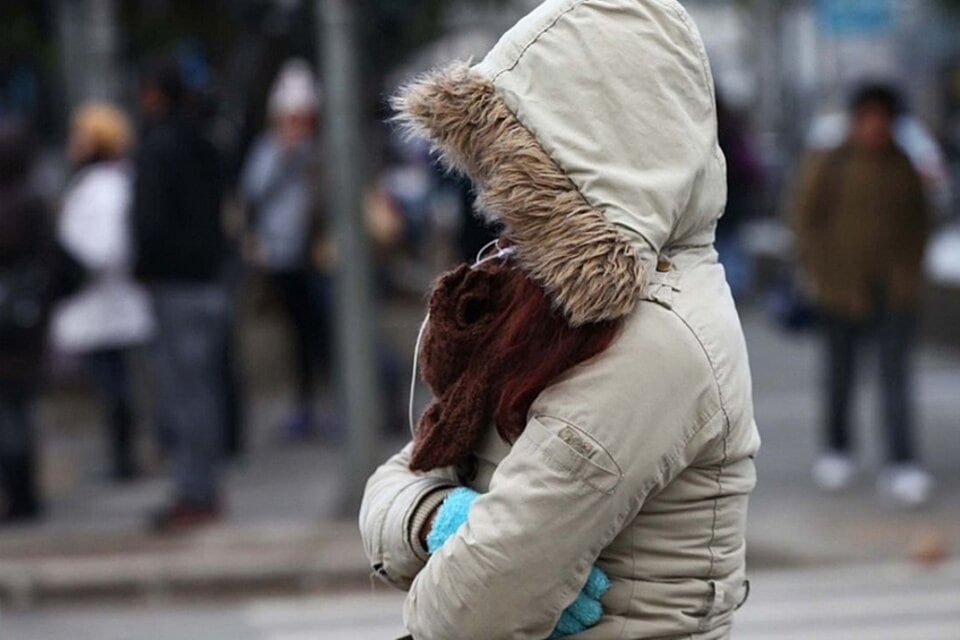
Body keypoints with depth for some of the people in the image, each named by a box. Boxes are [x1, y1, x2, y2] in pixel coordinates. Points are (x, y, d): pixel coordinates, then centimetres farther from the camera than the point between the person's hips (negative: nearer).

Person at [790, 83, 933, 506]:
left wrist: (911, 271, 6)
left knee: (896, 374, -7)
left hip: (895, 291, 1)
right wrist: (819, 275, -4)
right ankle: (836, 450, 27)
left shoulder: (905, 169, 6)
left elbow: (919, 222, 16)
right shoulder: (828, 166, -2)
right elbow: (805, 219, 1)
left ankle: (901, 464, -12)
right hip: (843, 288, -1)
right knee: (840, 373, 9)